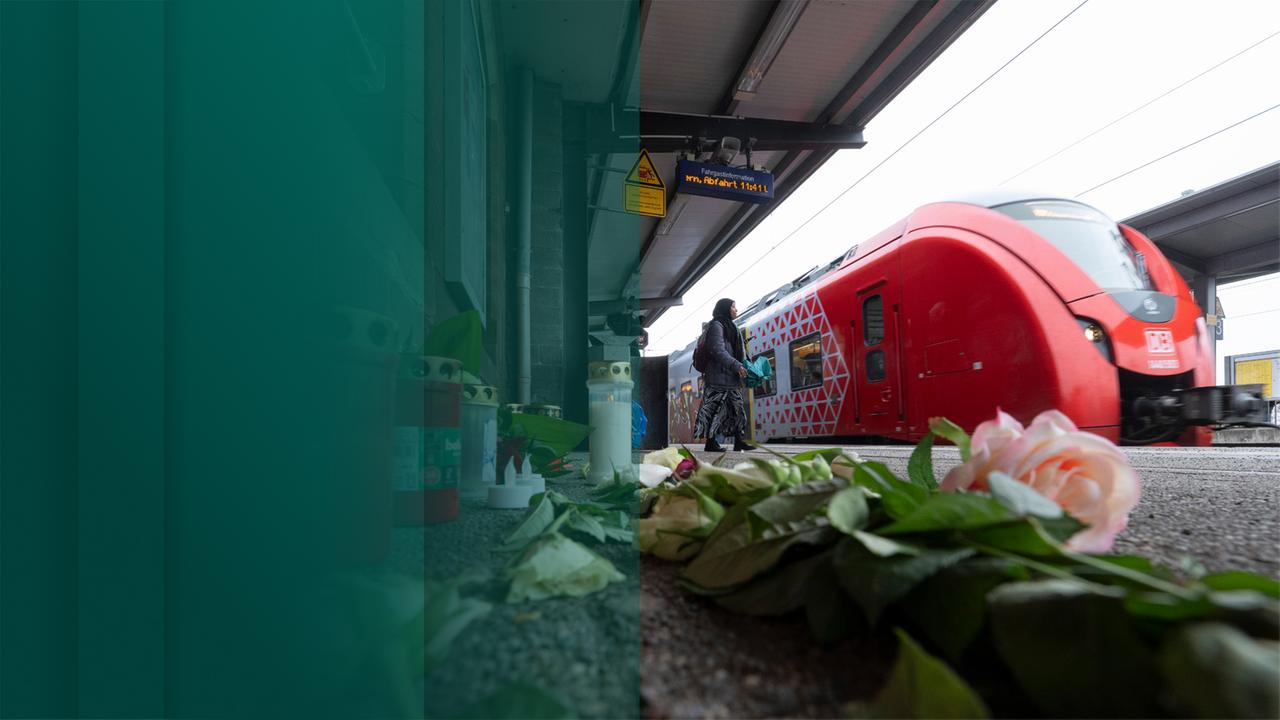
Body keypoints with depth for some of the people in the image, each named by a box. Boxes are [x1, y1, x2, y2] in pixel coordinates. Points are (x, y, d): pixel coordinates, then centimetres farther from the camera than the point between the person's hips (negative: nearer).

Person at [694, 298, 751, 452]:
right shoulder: (716, 325, -7)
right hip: (719, 375, -10)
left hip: (730, 376, 10)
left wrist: (743, 365, 10)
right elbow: (718, 351, -17)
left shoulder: (729, 326, 23)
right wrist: (737, 366, -21)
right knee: (716, 407, -9)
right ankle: (710, 443, -6)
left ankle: (739, 441, 7)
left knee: (737, 407, 6)